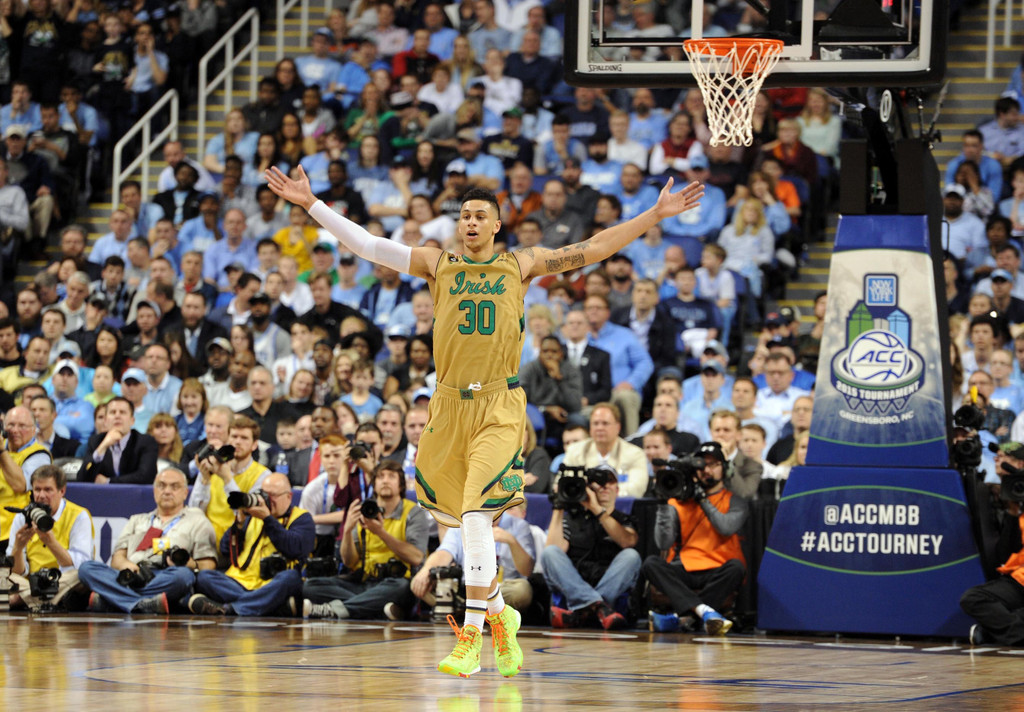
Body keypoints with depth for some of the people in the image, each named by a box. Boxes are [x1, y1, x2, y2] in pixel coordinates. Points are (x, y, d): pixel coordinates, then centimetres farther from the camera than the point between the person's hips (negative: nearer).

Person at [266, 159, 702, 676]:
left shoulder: (520, 265, 6)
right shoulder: (437, 264, 8)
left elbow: (593, 249, 10)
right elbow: (367, 245, 6)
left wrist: (656, 214, 7)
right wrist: (311, 205, 0)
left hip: (501, 407, -3)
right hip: (449, 406, 3)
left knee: (477, 515, -19)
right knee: (455, 518, 10)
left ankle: (471, 636, -20)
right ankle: (500, 615, 32)